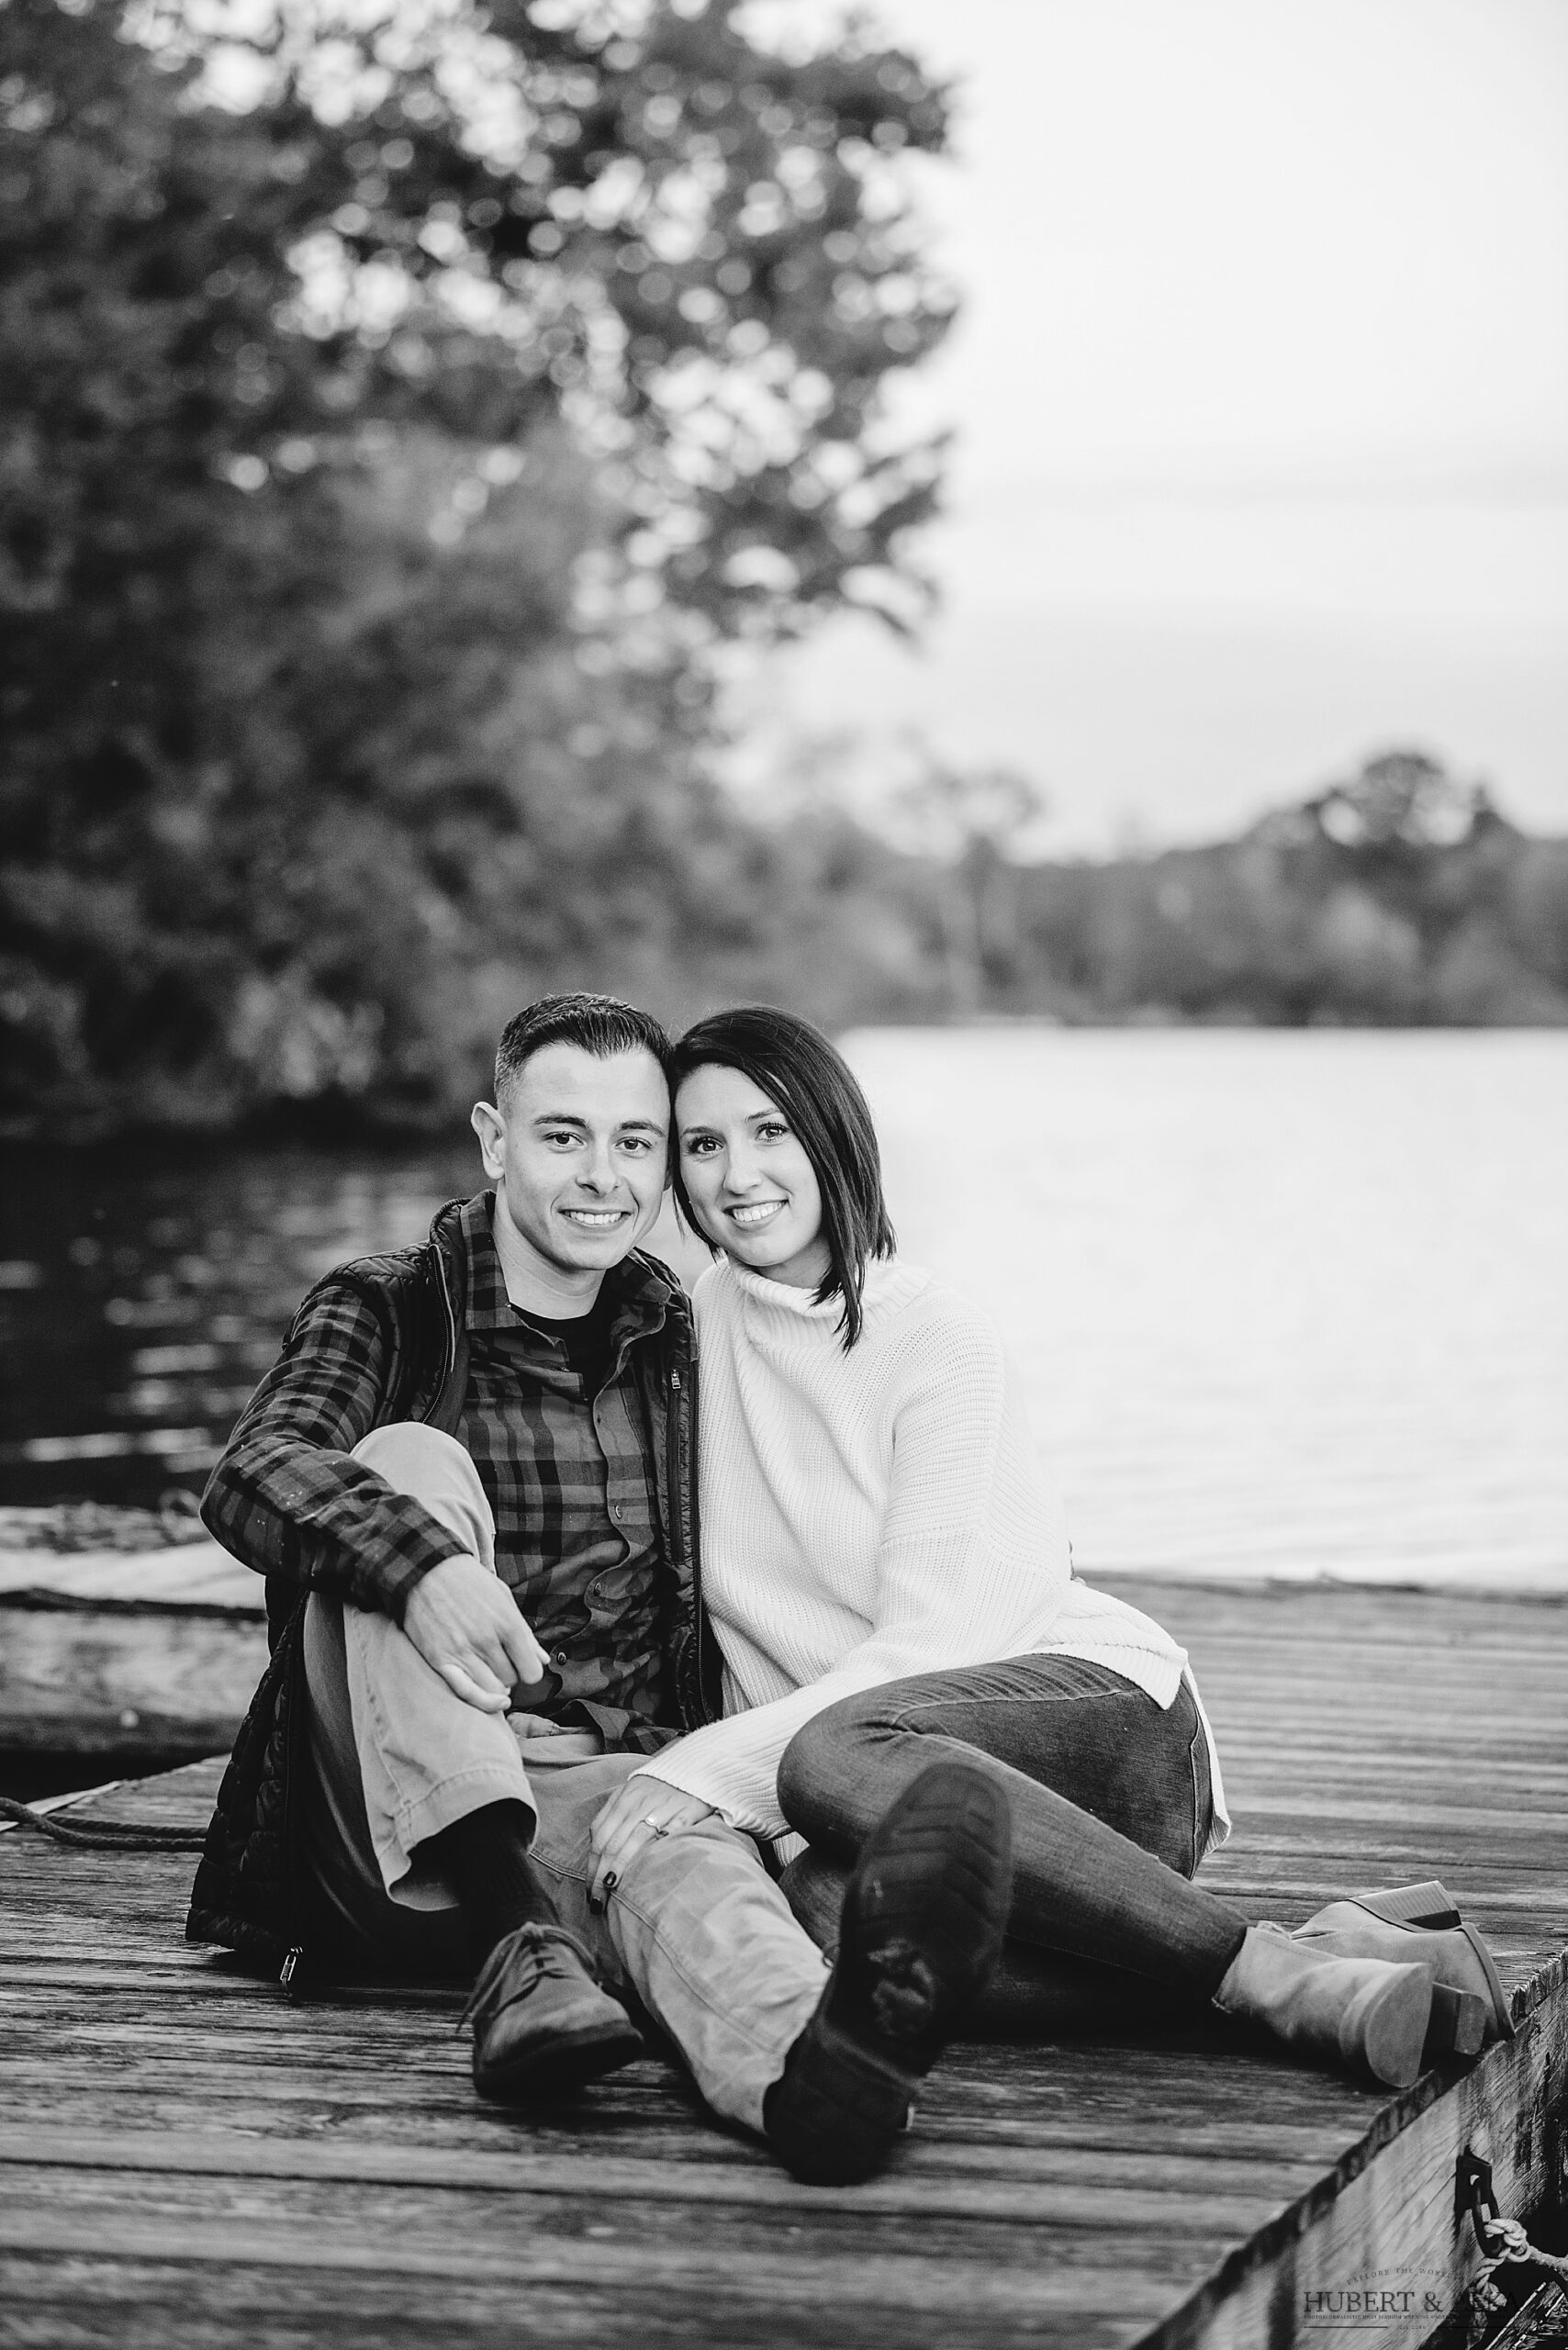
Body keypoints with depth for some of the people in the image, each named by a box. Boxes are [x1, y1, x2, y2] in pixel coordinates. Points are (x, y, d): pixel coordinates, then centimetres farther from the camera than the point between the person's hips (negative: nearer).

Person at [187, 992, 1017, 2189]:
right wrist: (422, 1562, -37)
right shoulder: (389, 1312, 5)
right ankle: (515, 1943, -39)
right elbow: (252, 1474, -16)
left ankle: (812, 2059, -72)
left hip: (611, 1784, 1)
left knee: (687, 1846, -34)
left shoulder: (678, 1340, 15)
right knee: (413, 1462, -22)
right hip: (404, 1814, -1)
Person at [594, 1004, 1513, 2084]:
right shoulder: (704, 1323, 13)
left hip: (1113, 1717, -4)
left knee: (837, 1754, -38)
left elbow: (934, 1640, -13)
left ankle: (1273, 1975, -33)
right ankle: (1321, 1960, -30)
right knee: (836, 1909, -35)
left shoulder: (939, 1341, -4)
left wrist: (714, 1764, -23)